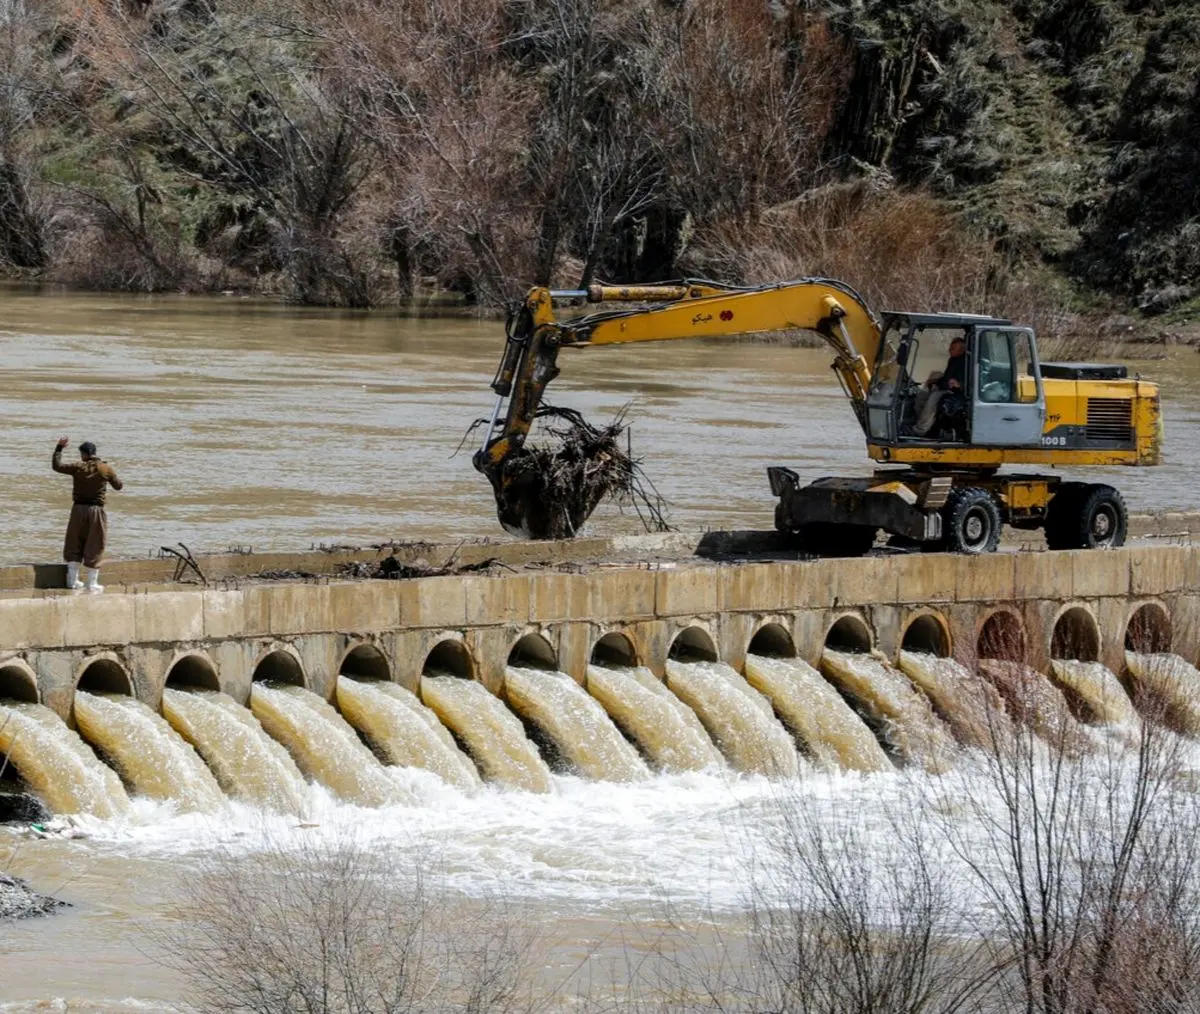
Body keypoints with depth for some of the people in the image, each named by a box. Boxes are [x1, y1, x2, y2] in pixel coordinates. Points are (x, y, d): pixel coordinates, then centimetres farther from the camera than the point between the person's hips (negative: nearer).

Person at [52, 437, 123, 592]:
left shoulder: (78, 467, -7)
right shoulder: (106, 469, -5)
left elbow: (57, 466, 1)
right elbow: (118, 485, 8)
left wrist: (59, 448, 11)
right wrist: (120, 482, 31)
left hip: (79, 510, 1)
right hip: (96, 510, -1)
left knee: (74, 545, 14)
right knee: (94, 547, 5)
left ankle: (73, 579, 14)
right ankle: (92, 583, 6)